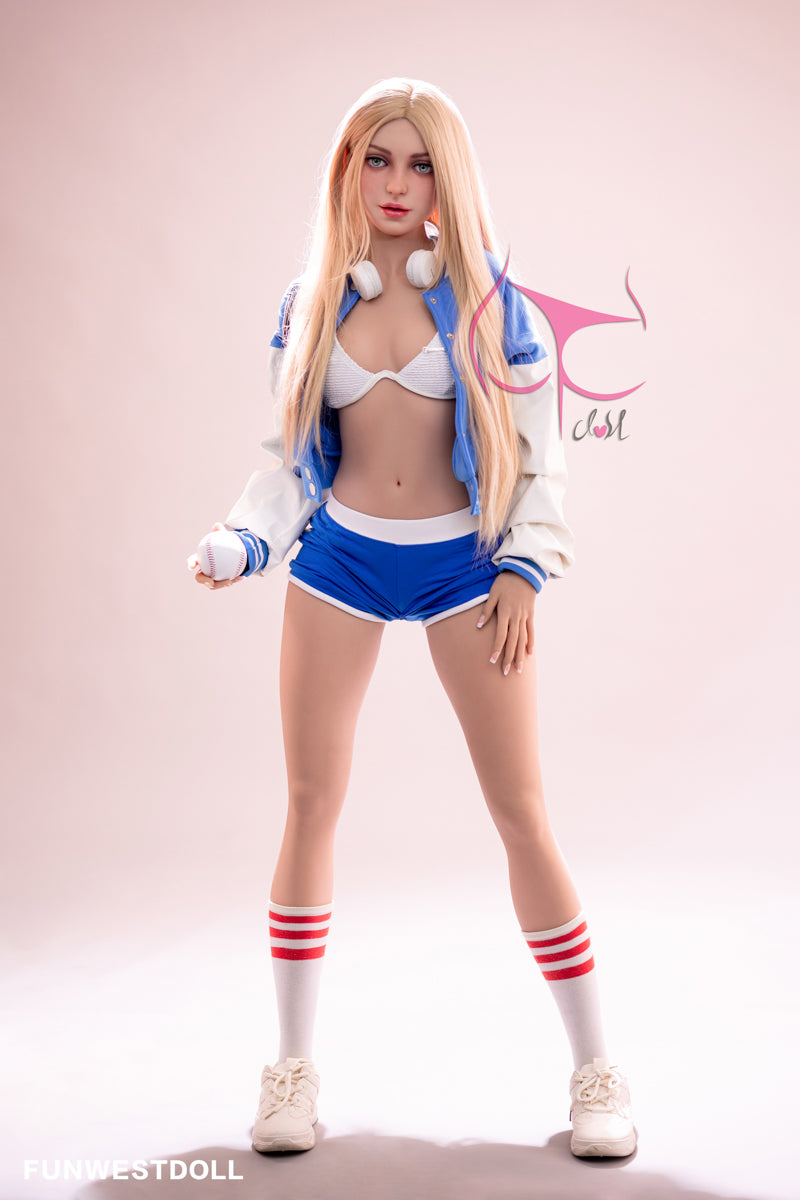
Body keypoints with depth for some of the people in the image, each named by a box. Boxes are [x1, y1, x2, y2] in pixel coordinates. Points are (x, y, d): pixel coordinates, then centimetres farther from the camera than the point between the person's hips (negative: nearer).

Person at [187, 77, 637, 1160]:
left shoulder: (485, 297, 1)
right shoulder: (310, 302, 7)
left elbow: (538, 448, 3)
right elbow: (292, 455, 10)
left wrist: (523, 570, -7)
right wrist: (242, 543, -6)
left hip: (464, 564, -2)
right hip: (339, 561, 2)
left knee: (521, 812, -1)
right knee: (311, 804, 3)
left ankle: (596, 1069, 12)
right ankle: (293, 1064, 18)